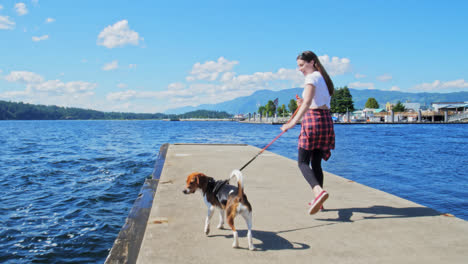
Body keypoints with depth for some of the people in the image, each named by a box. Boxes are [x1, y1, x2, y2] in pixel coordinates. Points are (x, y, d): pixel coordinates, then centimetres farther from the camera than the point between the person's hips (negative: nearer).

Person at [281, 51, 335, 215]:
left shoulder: (312, 77, -6)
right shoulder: (323, 77, 21)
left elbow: (307, 103, -21)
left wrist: (293, 122, -27)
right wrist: (303, 105, 13)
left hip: (312, 119, -8)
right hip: (326, 121, 9)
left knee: (303, 162, -6)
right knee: (316, 163, 13)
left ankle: (319, 191, -28)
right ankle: (318, 201, 16)